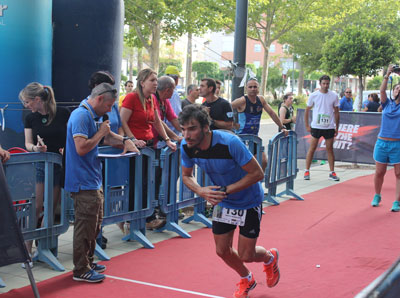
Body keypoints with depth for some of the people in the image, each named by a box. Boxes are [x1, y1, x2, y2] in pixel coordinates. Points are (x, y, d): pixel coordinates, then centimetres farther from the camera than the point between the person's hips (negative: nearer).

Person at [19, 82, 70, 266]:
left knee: (51, 209, 5)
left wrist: (67, 148, -14)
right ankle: (27, 251, -1)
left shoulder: (62, 113, -5)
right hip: (40, 165, 1)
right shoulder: (30, 119, 3)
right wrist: (36, 147, -19)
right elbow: (28, 143, 2)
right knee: (36, 207, -6)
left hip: (61, 165, -1)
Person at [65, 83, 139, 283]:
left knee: (94, 225, 19)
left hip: (93, 181, 11)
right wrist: (101, 132, -15)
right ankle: (81, 270, 7)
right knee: (85, 226, -3)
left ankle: (87, 262, 32)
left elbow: (108, 136, 26)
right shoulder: (81, 116, -18)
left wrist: (125, 141, 7)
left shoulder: (92, 116, 14)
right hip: (84, 182, -11)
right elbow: (81, 148, -27)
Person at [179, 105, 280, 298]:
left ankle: (269, 257, 36)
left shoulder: (230, 143, -34)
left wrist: (226, 190, -31)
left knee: (245, 256, -1)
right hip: (222, 202, 5)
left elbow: (257, 174, -28)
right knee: (222, 250, 8)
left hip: (249, 201, -5)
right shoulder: (186, 147, -17)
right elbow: (187, 176, 1)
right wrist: (201, 191, -21)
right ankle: (247, 280, 40)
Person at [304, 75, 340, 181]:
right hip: (316, 126, -1)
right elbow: (307, 110, 6)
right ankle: (307, 171, 9)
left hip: (329, 127, 1)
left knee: (330, 149, 6)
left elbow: (336, 112, 8)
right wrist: (307, 125, 2)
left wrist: (337, 127, 6)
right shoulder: (314, 95, -2)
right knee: (312, 148, 0)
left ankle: (332, 172, 14)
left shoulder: (334, 96, 1)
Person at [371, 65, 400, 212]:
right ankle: (377, 196, 29)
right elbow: (382, 90, -7)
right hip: (382, 143, 1)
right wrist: (387, 75, -15)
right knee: (379, 172, 9)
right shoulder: (387, 104, 8)